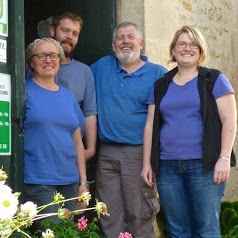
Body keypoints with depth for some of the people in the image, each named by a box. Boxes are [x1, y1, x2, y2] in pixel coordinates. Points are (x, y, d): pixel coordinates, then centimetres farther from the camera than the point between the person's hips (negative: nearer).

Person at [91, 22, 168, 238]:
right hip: (106, 153, 4)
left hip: (139, 154, -3)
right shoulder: (102, 67, 11)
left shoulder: (159, 74, 0)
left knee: (140, 216, 0)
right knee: (110, 218, 7)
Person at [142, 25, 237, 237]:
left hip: (204, 165, -4)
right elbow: (150, 126, 14)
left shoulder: (214, 80, 3)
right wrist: (147, 163, 8)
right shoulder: (161, 86, 14)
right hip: (167, 167, 4)